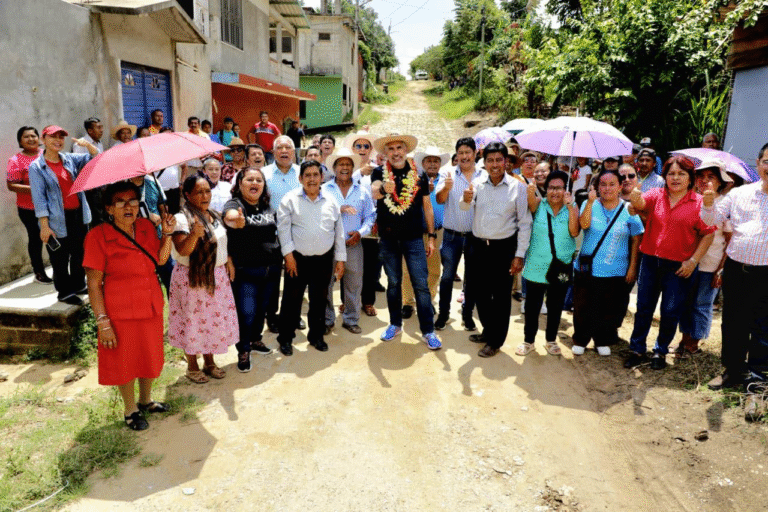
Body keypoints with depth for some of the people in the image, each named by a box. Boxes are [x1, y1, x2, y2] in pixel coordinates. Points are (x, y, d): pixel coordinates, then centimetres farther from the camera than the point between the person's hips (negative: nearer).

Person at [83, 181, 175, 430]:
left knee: (150, 357, 20)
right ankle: (131, 410, 32)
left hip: (151, 307, 5)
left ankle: (146, 400, 43)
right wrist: (103, 322, -17)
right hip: (121, 312, -5)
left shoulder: (146, 227, 1)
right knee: (125, 361, 11)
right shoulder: (98, 236, -15)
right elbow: (94, 284, -14)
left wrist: (167, 233, -5)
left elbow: (160, 260, 7)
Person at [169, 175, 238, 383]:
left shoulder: (215, 215, 8)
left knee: (215, 320, 13)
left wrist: (228, 263, 11)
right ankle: (192, 366, 24)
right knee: (194, 321, 5)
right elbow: (183, 250, -26)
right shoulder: (182, 219, -15)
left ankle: (209, 361, 31)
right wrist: (194, 234, -43)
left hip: (217, 277, 7)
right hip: (193, 279, -7)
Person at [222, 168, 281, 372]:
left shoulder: (268, 207, 8)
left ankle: (256, 340, 41)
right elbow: (229, 216, -35)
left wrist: (280, 258, 14)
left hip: (271, 269, 6)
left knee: (262, 309, 18)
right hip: (245, 271, -5)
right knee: (246, 312, -3)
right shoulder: (234, 204, -11)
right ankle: (243, 351, 18)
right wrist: (236, 221, -59)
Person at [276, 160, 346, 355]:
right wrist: (288, 254, -13)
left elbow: (339, 232, 8)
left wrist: (340, 259, 6)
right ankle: (285, 338, 19)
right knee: (292, 299, 4)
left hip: (324, 259, 3)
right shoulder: (290, 199, -4)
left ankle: (316, 336, 30)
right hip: (297, 258, -3)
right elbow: (283, 228, -7)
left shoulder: (331, 202, 5)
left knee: (319, 299, 13)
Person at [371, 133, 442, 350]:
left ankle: (428, 330, 8)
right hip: (388, 239, 1)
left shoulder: (419, 175, 1)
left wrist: (431, 236, 2)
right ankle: (395, 324, 28)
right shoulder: (379, 172, -1)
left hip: (414, 238, -1)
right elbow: (374, 191, -23)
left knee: (421, 285, -2)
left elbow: (427, 207, 6)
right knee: (393, 283, 13)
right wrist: (383, 189, -47)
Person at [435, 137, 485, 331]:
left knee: (472, 278, 11)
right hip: (452, 235, -1)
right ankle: (443, 313, 20)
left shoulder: (485, 176, 2)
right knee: (447, 276, 6)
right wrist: (446, 187, -31)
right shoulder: (448, 173, 0)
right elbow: (439, 199, -11)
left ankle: (467, 314, 26)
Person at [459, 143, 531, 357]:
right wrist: (466, 199, -36)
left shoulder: (517, 187, -8)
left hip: (503, 248, -3)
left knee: (501, 296, 7)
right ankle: (488, 331, 37)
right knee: (481, 293, 16)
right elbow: (464, 207, -13)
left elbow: (525, 223, -5)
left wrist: (519, 255, -8)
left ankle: (495, 341, 21)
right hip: (478, 245, 4)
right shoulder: (478, 183, 0)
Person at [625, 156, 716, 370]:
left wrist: (693, 260, -8)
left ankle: (660, 351, 26)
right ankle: (637, 350, 23)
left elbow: (708, 234, -1)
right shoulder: (656, 195, 3)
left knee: (670, 312, 6)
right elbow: (640, 203, -15)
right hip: (650, 261, 2)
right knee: (643, 308, 10)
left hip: (679, 266, -2)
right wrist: (635, 197, -38)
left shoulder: (699, 202, -2)